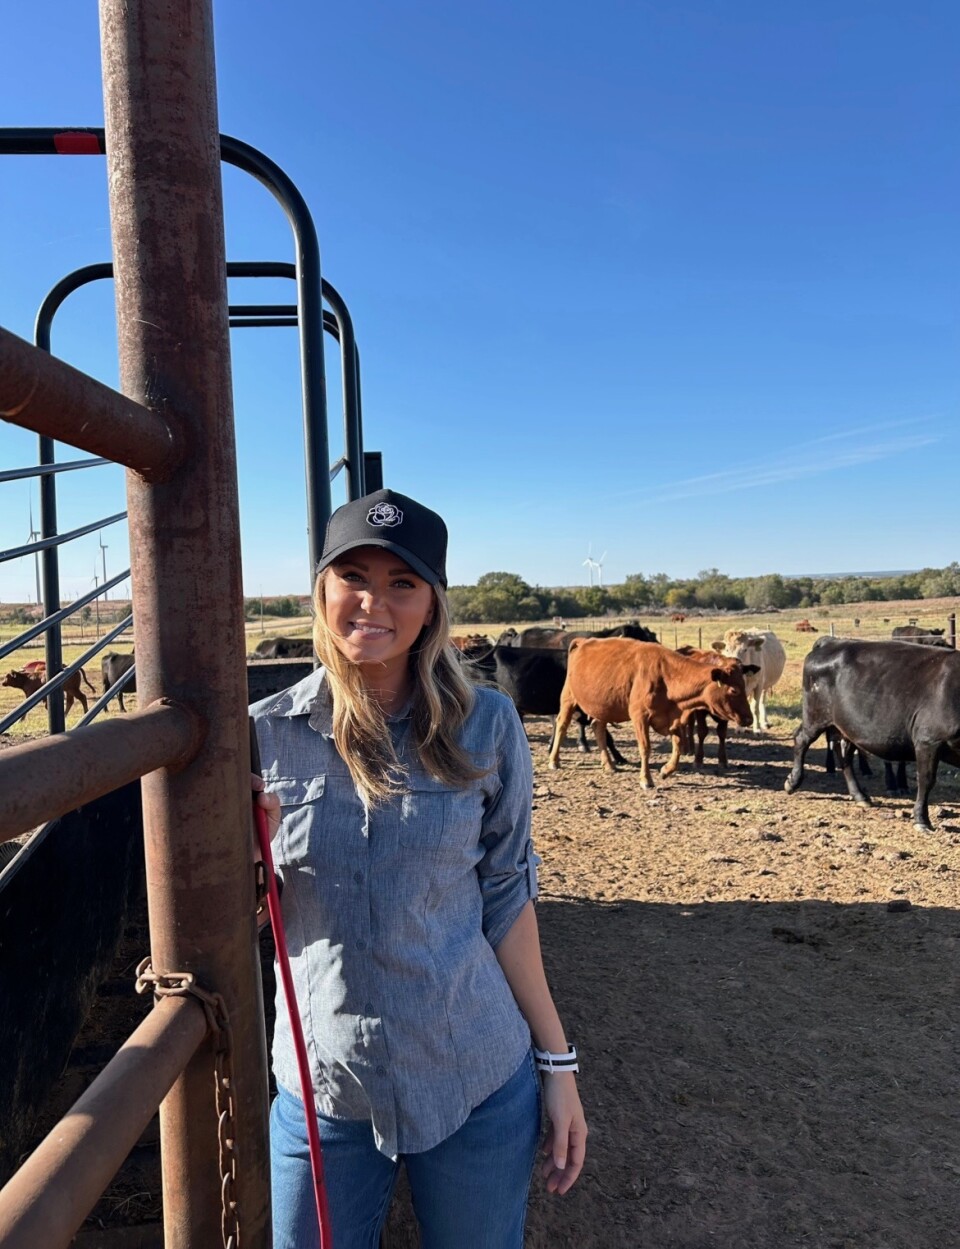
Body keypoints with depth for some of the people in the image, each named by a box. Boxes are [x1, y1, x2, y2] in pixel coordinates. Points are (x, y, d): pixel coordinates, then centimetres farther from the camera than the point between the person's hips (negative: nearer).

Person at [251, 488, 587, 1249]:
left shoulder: (484, 727, -11)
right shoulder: (267, 733, -9)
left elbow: (507, 899, -2)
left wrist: (557, 1061, 2)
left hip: (478, 1083, 0)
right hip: (321, 1091, 1)